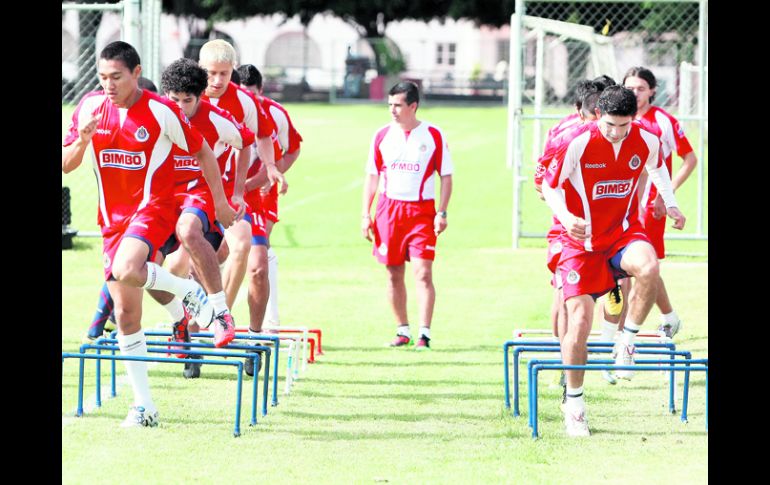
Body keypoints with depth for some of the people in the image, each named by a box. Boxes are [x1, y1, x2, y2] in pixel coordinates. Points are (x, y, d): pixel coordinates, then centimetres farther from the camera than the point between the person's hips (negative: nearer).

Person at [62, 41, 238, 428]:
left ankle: (187, 290, -6)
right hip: (113, 217, 5)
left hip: (153, 207, -5)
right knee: (126, 315, 4)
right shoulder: (90, 107, 0)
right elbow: (66, 165, 5)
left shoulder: (161, 111, -12)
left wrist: (221, 202, 7)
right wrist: (82, 140, -16)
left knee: (126, 269, -36)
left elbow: (202, 151, 1)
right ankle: (143, 405, 11)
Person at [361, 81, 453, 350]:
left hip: (422, 211, -3)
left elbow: (446, 176, 2)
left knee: (423, 272, -12)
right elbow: (372, 176, 11)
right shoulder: (382, 135, 5)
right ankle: (402, 331, 17)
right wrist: (365, 214, 5)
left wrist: (442, 212, -7)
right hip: (389, 209, 3)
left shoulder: (433, 135, -2)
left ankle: (424, 333, -11)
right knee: (394, 274, 7)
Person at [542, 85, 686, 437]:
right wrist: (566, 217, -25)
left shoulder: (647, 141, -8)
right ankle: (573, 402, 11)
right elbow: (549, 186, -7)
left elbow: (657, 168, 17)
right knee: (579, 322, -8)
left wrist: (670, 204, 7)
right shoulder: (578, 144, -18)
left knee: (648, 268, -33)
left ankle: (627, 340, -10)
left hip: (623, 232, 2)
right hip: (581, 240, -2)